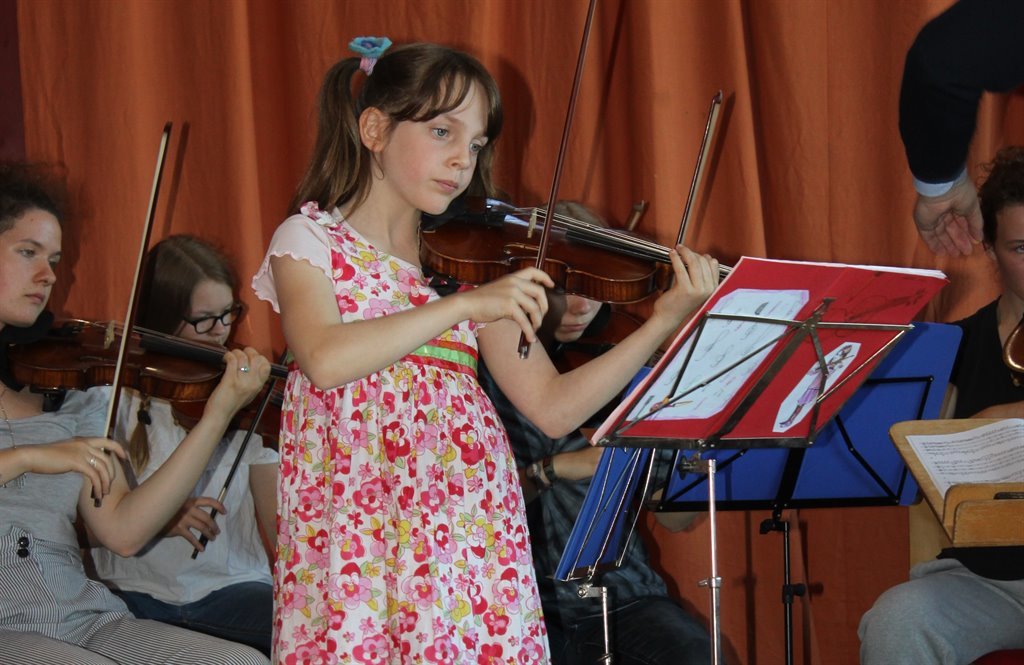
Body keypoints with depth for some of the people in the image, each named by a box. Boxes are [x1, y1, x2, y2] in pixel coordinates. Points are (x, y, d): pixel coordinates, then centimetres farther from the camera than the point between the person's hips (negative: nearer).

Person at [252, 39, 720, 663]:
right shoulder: (309, 239, 4)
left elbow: (553, 407, 7)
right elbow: (324, 359, -17)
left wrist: (665, 321, -3)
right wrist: (466, 304, -20)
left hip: (471, 531, 3)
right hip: (358, 522, -3)